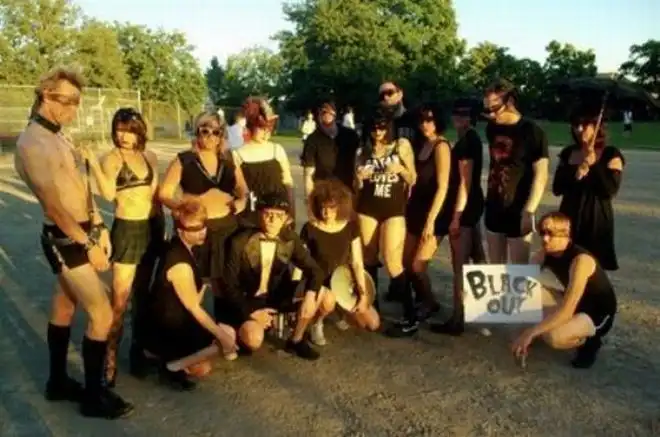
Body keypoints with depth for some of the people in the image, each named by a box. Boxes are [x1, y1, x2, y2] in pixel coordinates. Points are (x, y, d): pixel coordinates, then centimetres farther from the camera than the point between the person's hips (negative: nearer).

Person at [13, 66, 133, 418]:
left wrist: (99, 228, 8)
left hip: (81, 232, 9)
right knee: (102, 314, -6)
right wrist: (88, 246, -17)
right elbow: (54, 206, -21)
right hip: (65, 239, -9)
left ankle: (58, 382, 32)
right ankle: (94, 396, 7)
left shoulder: (58, 137, 10)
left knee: (64, 307, 18)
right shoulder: (32, 143, -19)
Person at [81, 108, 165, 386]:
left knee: (143, 291, 13)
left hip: (151, 227, 5)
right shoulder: (113, 158, -7)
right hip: (127, 229, -5)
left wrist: (163, 225, 12)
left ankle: (138, 347, 24)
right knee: (121, 296, -7)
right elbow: (109, 194, -22)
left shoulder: (150, 157, 7)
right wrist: (93, 164, -31)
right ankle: (111, 357, 0)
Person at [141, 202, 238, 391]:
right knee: (228, 336, -3)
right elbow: (194, 308, -19)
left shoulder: (179, 248, 0)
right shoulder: (180, 264, -28)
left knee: (228, 333, 12)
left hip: (174, 320, 9)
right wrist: (222, 336, -10)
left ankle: (175, 360, 11)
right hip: (163, 332, -9)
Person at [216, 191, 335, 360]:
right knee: (253, 340, -33)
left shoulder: (290, 239, -8)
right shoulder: (240, 242, -19)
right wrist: (250, 312, -23)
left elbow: (314, 269, -6)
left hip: (277, 295, 4)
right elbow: (229, 285, -13)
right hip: (248, 299, -4)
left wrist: (310, 295, -26)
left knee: (327, 300, -14)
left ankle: (296, 340, 9)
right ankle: (241, 330, 6)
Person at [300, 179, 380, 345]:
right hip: (318, 284, -3)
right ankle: (317, 322, -4)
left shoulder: (351, 227, -5)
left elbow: (357, 263, -4)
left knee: (373, 323, -7)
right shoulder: (310, 229, -13)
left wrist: (363, 294, -10)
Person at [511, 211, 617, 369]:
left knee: (554, 336, -33)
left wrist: (530, 333, -41)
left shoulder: (581, 260, -32)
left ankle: (589, 341, -1)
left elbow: (566, 311, -38)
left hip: (598, 313, -7)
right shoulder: (545, 253, -8)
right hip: (572, 303, 7)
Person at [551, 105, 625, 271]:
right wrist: (575, 174, -13)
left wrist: (594, 163, -15)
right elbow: (556, 188, 3)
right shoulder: (567, 153, 9)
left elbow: (611, 190, -13)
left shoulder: (611, 155, -2)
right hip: (569, 219, 4)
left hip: (596, 220, -4)